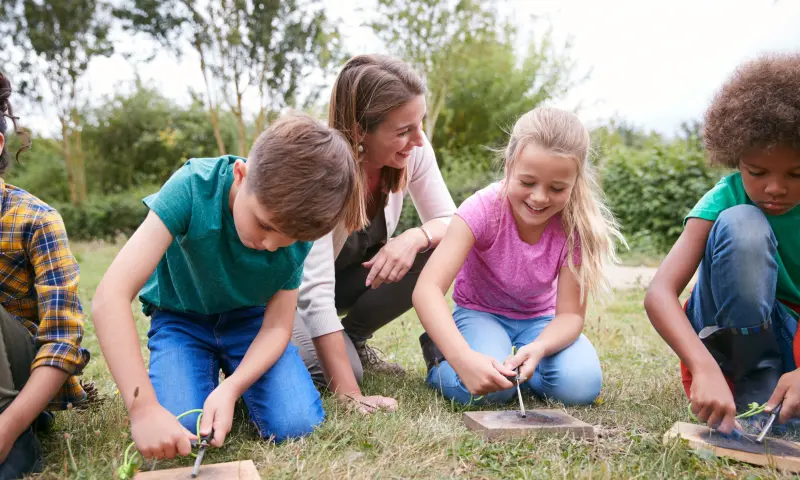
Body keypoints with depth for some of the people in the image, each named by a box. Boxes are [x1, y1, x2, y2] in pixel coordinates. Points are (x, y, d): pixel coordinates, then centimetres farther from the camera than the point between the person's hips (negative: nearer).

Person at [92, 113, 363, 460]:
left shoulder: (299, 228, -21)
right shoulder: (193, 188, -33)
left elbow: (277, 326, -14)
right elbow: (111, 297, -38)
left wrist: (231, 388, -32)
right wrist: (144, 408, -45)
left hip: (248, 319, 2)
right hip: (181, 318, -1)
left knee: (296, 423, -20)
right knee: (176, 429, -26)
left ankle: (228, 379, 11)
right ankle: (208, 374, 8)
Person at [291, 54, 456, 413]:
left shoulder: (412, 151, -19)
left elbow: (450, 222, -10)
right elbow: (315, 290, -36)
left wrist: (416, 237, -36)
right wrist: (349, 395, -40)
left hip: (357, 273, 5)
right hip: (290, 287, -5)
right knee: (337, 370, -31)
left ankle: (354, 339, 0)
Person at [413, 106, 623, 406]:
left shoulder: (576, 226, -20)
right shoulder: (483, 210, -28)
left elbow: (570, 313, -18)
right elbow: (427, 288, -38)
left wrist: (539, 347, -41)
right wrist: (464, 358, -53)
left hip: (540, 321, 3)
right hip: (480, 313, -2)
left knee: (580, 385, -25)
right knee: (488, 389, -31)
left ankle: (519, 362, 5)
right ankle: (439, 359, 1)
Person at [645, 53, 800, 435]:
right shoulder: (726, 200, -18)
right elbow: (659, 293, -31)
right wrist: (705, 368, -47)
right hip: (732, 343, -2)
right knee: (742, 225, -31)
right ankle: (755, 397, -18)